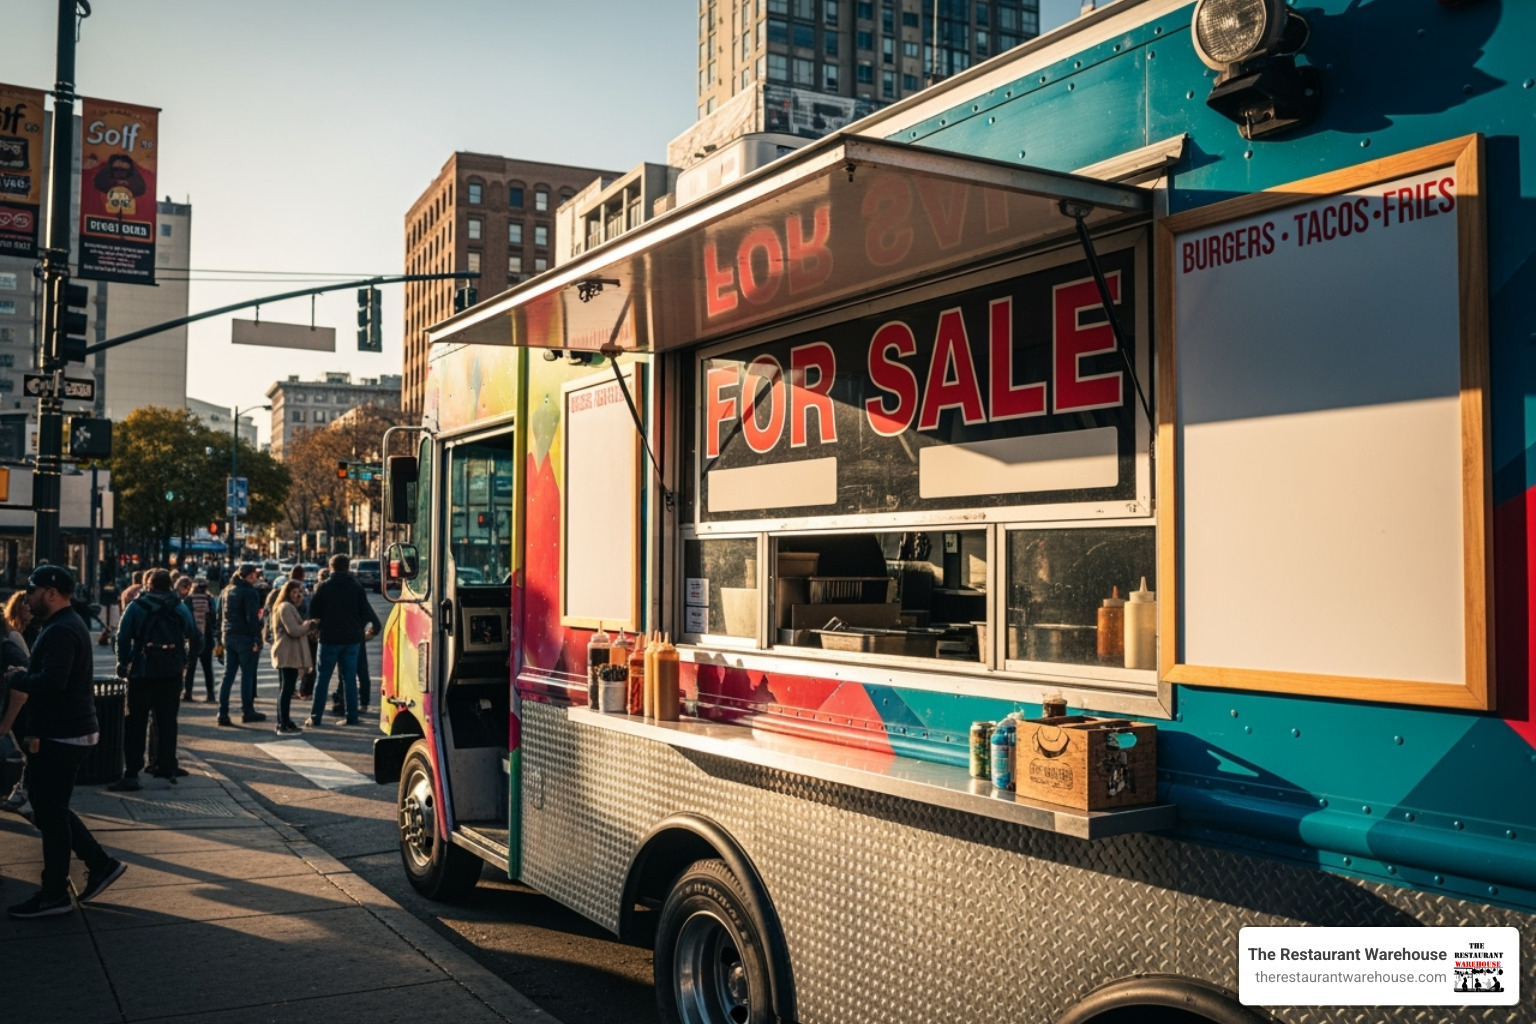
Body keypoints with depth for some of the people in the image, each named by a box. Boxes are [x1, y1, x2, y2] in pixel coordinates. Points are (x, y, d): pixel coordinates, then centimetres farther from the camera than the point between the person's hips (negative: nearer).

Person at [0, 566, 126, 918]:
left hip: (61, 737, -10)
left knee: (50, 814, -1)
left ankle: (54, 895, 9)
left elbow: (50, 682, -31)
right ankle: (100, 863, 20)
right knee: (51, 809, 16)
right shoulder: (64, 625, 15)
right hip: (63, 732, 10)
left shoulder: (61, 632, -20)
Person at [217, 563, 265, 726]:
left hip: (229, 637, 7)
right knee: (247, 675, 2)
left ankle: (223, 713, 4)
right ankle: (247, 711, 7)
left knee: (228, 675, 8)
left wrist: (222, 634, 18)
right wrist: (257, 639, -17)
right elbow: (253, 618, -18)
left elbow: (221, 613, 16)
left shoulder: (228, 590, 13)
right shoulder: (250, 592, -12)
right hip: (245, 637, -7)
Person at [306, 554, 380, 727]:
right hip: (352, 638, 2)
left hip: (330, 637, -2)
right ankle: (352, 716, 5)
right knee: (350, 678, 7)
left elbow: (313, 611, -1)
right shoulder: (357, 587, 3)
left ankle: (316, 716, 4)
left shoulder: (324, 587, -3)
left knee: (323, 678, 5)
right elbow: (366, 612, 1)